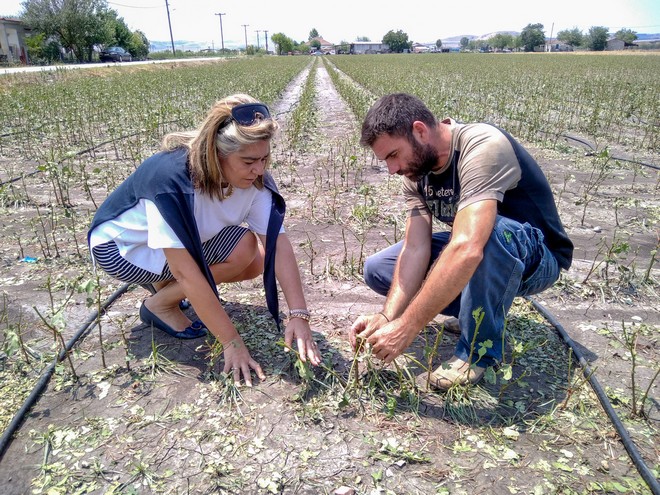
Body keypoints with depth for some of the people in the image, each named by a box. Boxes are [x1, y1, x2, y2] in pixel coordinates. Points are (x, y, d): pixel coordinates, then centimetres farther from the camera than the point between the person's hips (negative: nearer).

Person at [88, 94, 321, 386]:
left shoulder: (252, 177, -19)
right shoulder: (171, 178, -37)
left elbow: (278, 242, -24)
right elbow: (185, 270, -38)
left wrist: (298, 315, -34)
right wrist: (231, 342, -36)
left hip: (183, 240, 7)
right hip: (123, 245, -6)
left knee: (257, 263, -12)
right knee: (242, 247, -25)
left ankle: (165, 283, 6)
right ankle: (160, 305, -5)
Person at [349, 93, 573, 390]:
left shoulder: (484, 146, -31)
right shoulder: (416, 168, -8)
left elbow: (467, 250, -44)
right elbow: (415, 248, -16)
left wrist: (406, 328, -42)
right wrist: (387, 316, -29)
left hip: (536, 258, -6)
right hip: (470, 251, 7)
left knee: (492, 231, -41)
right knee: (376, 269, -3)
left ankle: (480, 348, -19)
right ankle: (480, 309, 3)